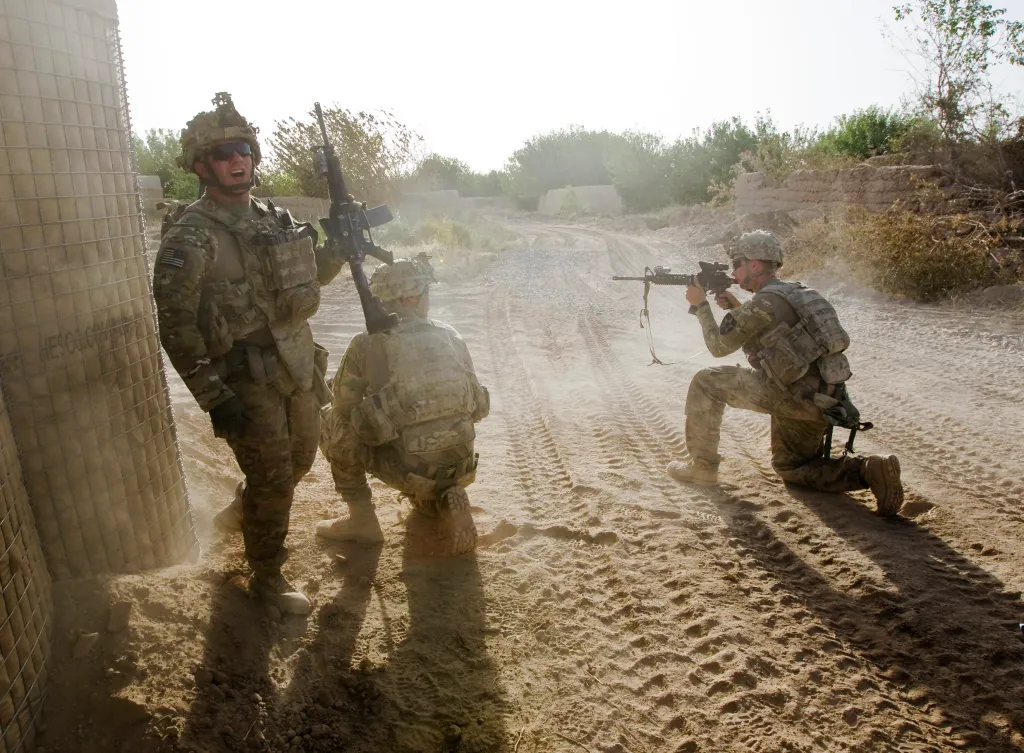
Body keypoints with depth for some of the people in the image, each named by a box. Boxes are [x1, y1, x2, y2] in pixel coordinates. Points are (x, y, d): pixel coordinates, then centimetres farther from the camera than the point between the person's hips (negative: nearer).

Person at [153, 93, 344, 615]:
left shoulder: (274, 218, 7)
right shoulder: (189, 237, -15)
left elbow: (310, 278, 18)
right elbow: (176, 326, -17)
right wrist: (214, 397, -20)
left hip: (298, 368, 7)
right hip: (247, 381, -7)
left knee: (299, 459, 22)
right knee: (273, 482, 2)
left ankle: (242, 510, 51)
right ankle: (266, 580, 25)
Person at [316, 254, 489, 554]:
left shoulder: (366, 345, -8)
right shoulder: (450, 336, 4)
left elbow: (344, 407, 4)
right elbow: (476, 402, 12)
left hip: (408, 469, -4)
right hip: (461, 466, 5)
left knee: (333, 422, 13)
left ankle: (361, 519, 14)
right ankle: (444, 498, 10)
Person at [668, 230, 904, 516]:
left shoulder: (765, 302, -11)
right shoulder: (796, 292, 17)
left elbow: (720, 346, -4)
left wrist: (700, 306, 8)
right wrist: (737, 309, 19)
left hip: (794, 395, -9)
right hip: (822, 401, 9)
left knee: (706, 382, -2)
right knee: (791, 468, 26)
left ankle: (702, 466, 5)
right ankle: (870, 470, 5)